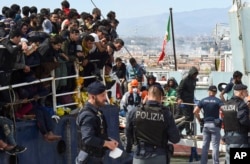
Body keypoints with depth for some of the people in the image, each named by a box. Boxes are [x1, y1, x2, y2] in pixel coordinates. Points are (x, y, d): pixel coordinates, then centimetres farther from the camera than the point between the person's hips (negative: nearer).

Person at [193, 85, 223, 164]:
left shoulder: (203, 101, 5)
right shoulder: (218, 101, -5)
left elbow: (195, 111, 0)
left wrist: (199, 120, 10)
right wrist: (223, 121, -6)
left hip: (206, 124, 3)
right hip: (215, 125, -3)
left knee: (205, 145, 11)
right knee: (215, 146, 0)